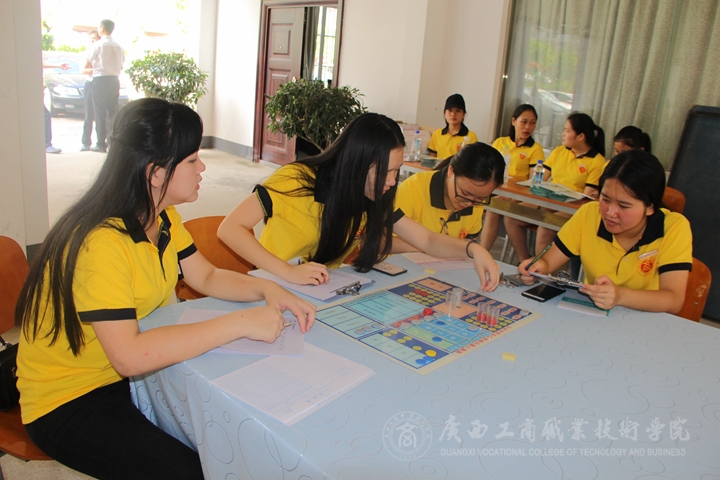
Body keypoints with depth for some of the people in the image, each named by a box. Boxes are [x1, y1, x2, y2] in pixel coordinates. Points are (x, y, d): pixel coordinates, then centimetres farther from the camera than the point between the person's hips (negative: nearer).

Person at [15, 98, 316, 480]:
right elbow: (129, 356, -36)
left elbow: (207, 277, 6)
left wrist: (266, 289, -14)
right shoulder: (101, 242, -30)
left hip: (130, 376, 8)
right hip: (65, 401, -7)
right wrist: (239, 323, -34)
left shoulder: (164, 219, -1)